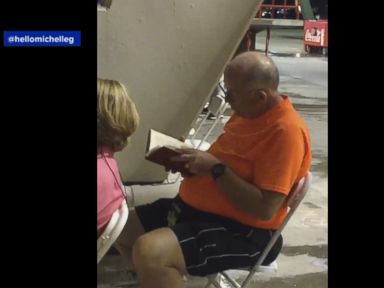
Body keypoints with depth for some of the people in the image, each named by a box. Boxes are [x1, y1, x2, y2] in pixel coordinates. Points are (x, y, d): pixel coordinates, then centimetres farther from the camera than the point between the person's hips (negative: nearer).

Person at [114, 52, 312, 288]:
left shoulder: (286, 131, -22)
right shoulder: (250, 110, 7)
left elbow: (264, 209, -25)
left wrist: (216, 168, -22)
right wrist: (194, 160, 2)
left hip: (239, 230, -10)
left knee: (149, 252, -30)